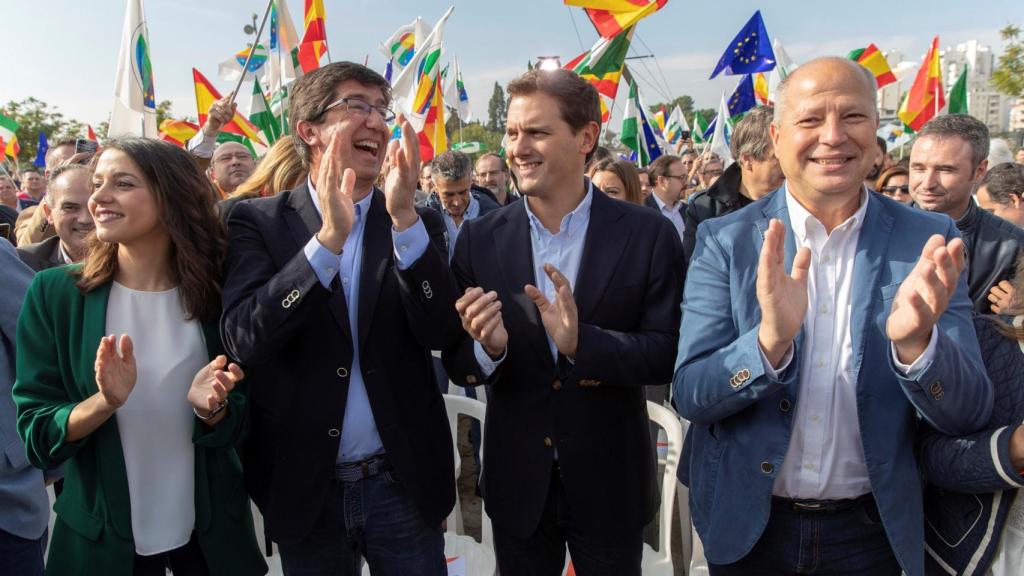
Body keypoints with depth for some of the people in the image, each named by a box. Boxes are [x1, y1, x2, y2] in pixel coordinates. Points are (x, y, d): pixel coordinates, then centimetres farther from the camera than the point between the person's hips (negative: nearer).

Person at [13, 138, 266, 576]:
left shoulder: (216, 294, -9)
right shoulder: (54, 293, -10)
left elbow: (236, 429, -3)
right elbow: (35, 436, -9)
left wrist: (209, 407, -23)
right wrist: (105, 402, -26)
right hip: (99, 535, -1)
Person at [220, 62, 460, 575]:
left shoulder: (417, 224, 1)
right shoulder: (258, 222, -3)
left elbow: (441, 332, -12)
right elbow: (245, 339, -17)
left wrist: (404, 217, -23)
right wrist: (330, 235, -28)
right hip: (305, 487, -1)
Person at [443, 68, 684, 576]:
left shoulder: (649, 235, -10)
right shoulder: (479, 239, -5)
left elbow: (669, 353, -12)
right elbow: (456, 365, -4)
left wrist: (583, 343, -29)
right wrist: (487, 347, -26)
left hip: (611, 481, -1)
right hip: (516, 480, 2)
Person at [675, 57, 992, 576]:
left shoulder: (926, 242, -7)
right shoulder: (724, 240, -9)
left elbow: (968, 415, -8)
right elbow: (689, 395, -13)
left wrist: (915, 340, -28)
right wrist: (770, 339, -31)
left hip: (871, 530, 1)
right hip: (746, 525, 0)